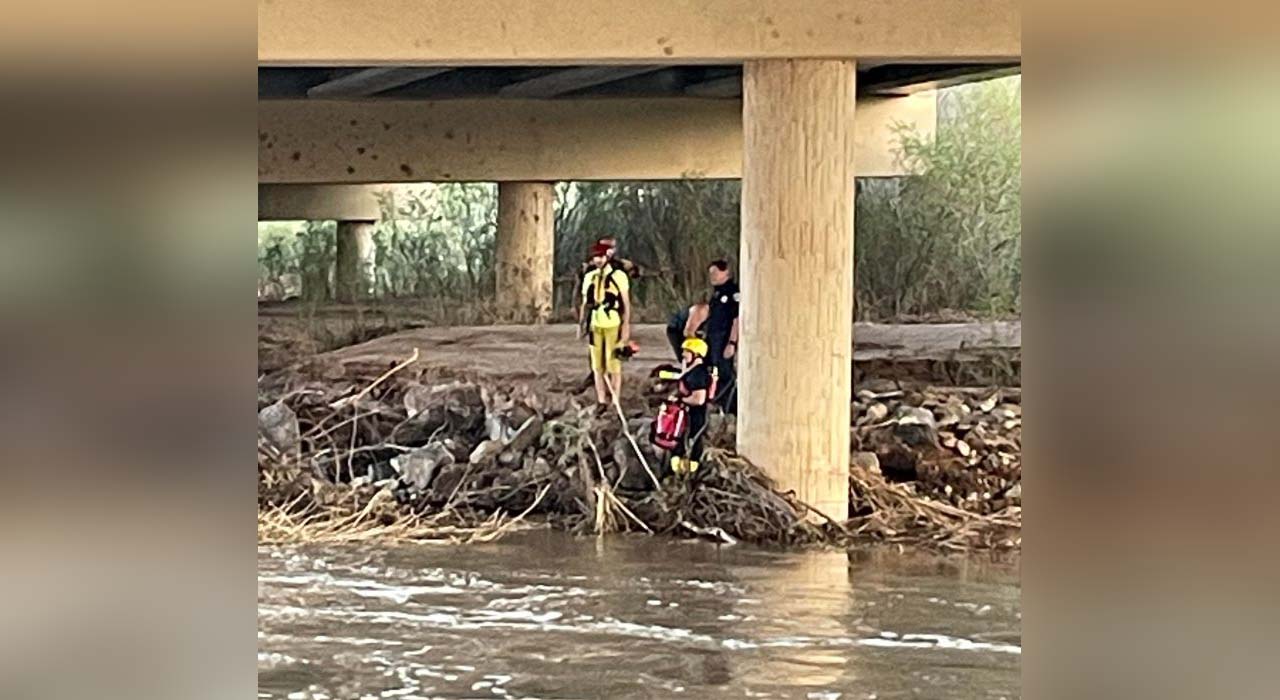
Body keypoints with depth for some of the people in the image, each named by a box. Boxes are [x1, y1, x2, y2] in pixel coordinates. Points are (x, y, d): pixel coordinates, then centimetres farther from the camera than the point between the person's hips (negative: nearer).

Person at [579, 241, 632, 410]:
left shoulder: (618, 276, -2)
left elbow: (626, 303, -2)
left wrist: (626, 326, -6)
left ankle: (615, 402, 4)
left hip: (613, 324, -4)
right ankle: (601, 401, 14)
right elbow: (585, 302, 17)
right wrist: (581, 323, 10)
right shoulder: (589, 277, 12)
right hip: (595, 324, 4)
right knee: (597, 365, 6)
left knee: (614, 365, -3)